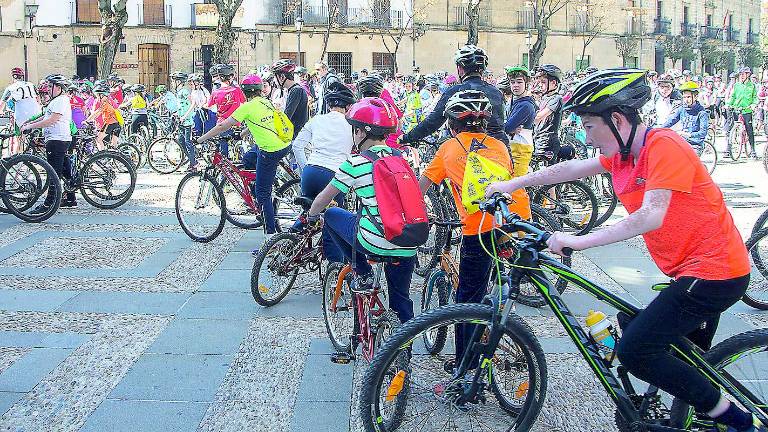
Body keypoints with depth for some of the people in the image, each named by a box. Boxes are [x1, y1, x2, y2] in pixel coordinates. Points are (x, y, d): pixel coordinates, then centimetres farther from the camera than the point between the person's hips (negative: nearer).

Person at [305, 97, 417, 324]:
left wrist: (311, 217, 28)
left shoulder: (356, 162, -3)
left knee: (331, 215, 19)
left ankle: (363, 274, 16)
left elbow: (324, 199, 8)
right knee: (401, 300, 22)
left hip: (375, 242, -5)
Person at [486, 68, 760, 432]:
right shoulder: (621, 153, 8)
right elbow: (570, 169, 16)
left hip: (714, 272, -10)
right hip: (692, 270, 10)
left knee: (634, 350, -12)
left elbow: (650, 217, -30)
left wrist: (579, 241, -31)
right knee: (689, 362, 20)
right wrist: (511, 185, 16)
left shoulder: (663, 146, -19)